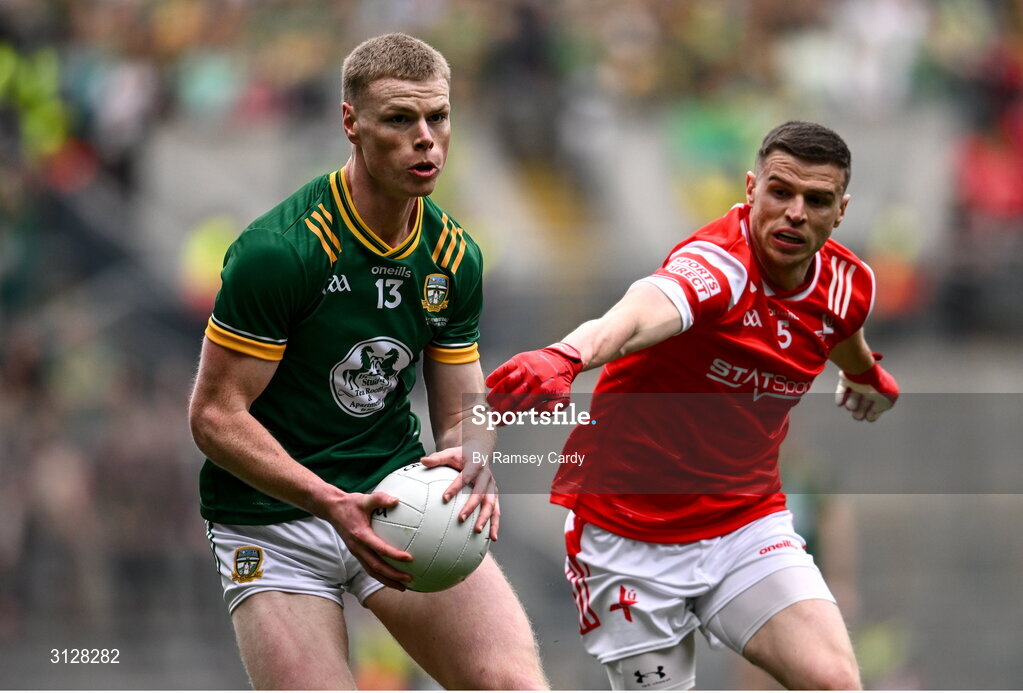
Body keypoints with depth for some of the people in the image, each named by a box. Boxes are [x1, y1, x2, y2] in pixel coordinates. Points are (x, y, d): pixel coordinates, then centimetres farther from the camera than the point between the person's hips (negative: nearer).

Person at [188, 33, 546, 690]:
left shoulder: (456, 256, 2)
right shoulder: (278, 248, -17)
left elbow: (460, 416, 8)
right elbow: (215, 414, -16)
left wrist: (473, 461, -17)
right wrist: (333, 503, -28)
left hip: (397, 490, 4)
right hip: (273, 513, -4)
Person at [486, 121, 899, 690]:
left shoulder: (848, 284, -5)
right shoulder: (717, 264, -26)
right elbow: (644, 312, -50)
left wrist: (866, 375, 46)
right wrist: (564, 358, -71)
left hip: (748, 522, 5)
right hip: (629, 528, -5)